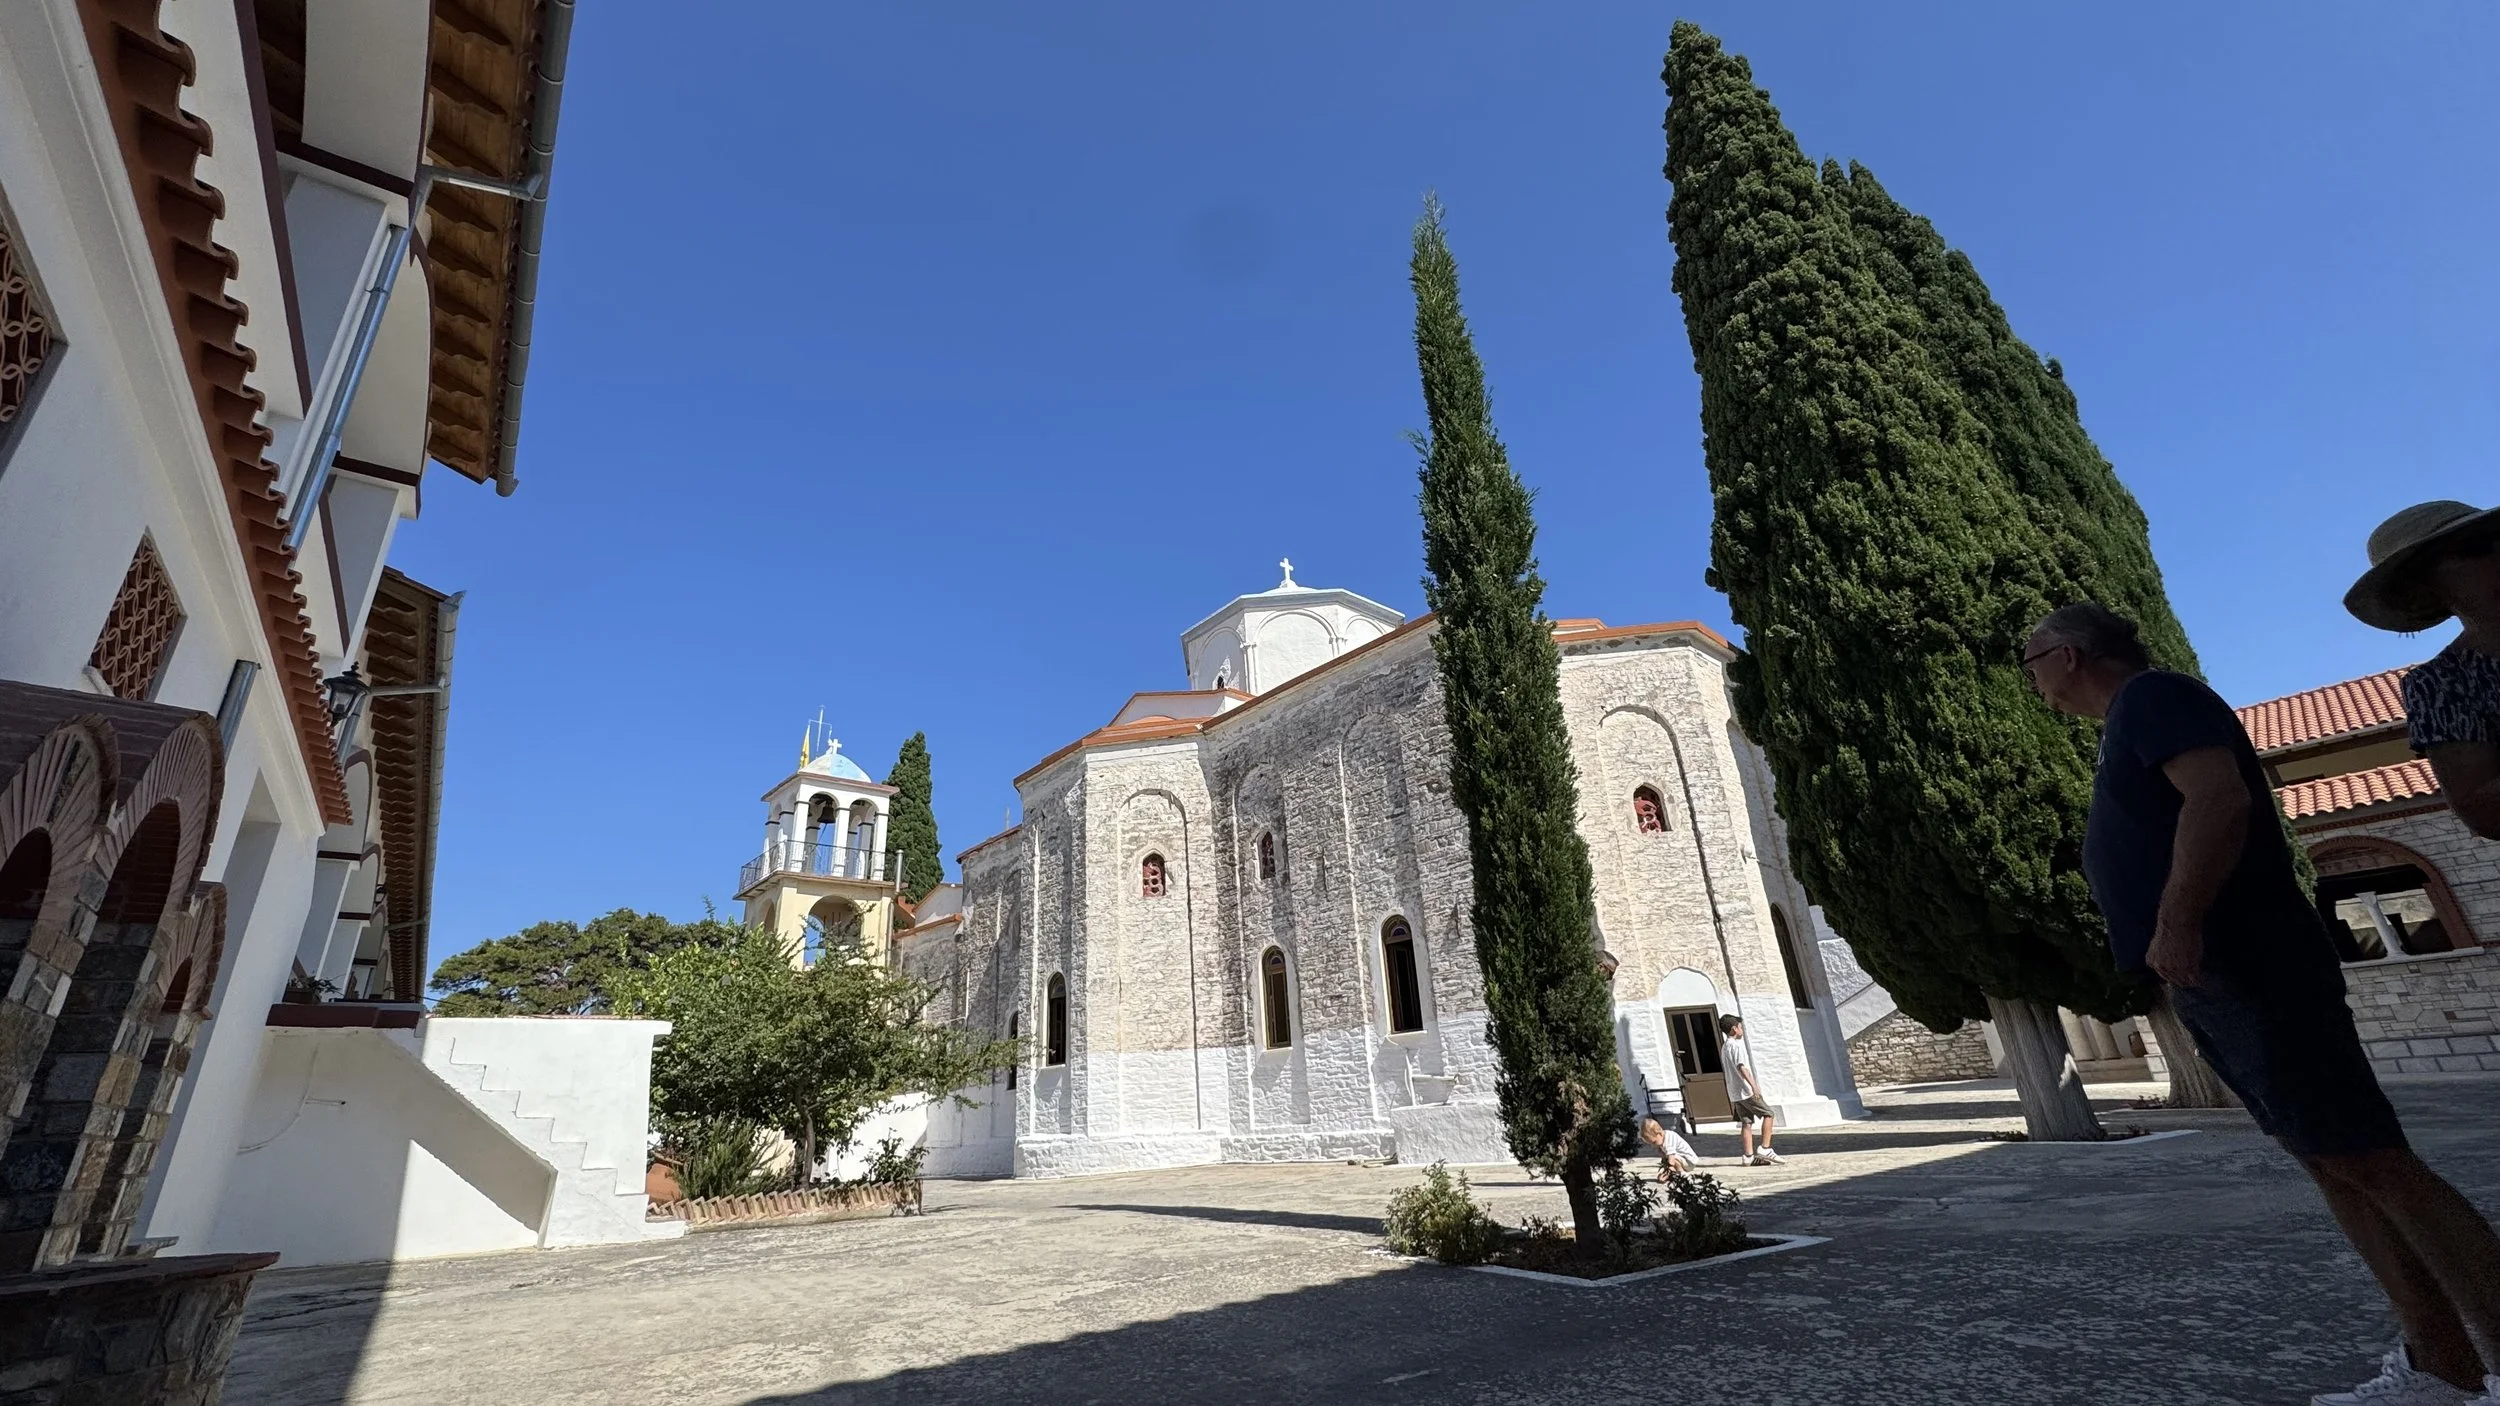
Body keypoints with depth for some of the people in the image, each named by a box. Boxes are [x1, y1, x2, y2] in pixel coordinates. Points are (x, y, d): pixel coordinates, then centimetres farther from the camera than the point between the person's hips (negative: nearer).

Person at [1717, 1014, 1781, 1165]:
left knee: (1747, 1122, 7)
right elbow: (1741, 1067, -23)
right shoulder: (1736, 1046, -12)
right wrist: (1754, 1086, -29)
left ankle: (1749, 1155, 3)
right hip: (1746, 1091, -8)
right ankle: (1765, 1149, -3)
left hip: (1735, 1093, 8)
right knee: (1768, 1113, 0)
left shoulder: (1724, 1047, 17)